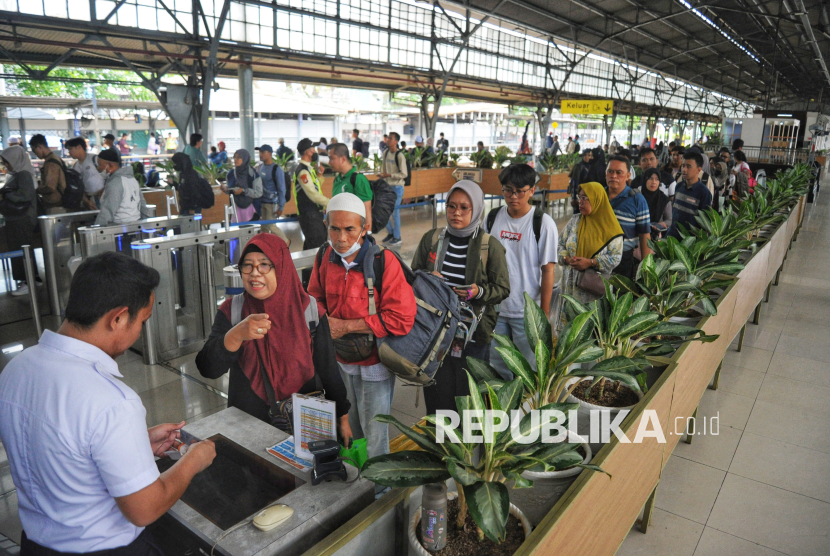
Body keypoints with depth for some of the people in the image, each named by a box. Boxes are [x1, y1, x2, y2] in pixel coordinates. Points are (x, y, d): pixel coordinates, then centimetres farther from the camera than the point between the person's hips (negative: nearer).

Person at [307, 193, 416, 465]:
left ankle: (378, 483, 34)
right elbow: (316, 297, 11)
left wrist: (346, 325, -24)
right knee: (350, 425, 24)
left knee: (374, 432, 10)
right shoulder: (325, 257, -6)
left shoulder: (385, 261, -23)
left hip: (374, 363, -5)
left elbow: (401, 319, -26)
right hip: (339, 358, 5)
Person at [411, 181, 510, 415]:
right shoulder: (431, 239, 5)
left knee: (470, 399, 5)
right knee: (437, 398, 6)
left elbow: (503, 289, 0)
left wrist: (479, 292, -19)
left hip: (474, 336, -2)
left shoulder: (491, 246, -3)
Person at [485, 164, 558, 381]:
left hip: (527, 312, -4)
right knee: (496, 366, 16)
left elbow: (548, 269, -8)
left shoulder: (543, 223, -9)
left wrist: (544, 312, -8)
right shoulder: (493, 218, 3)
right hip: (494, 307, 4)